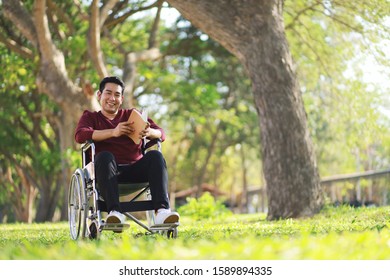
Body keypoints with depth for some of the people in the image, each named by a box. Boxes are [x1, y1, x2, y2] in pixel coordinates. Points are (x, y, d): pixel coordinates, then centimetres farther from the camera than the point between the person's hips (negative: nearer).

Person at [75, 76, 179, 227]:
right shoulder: (90, 117, 21)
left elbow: (161, 133, 11)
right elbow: (80, 135, -4)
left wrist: (149, 132, -16)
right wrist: (113, 132, -19)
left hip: (136, 169, 2)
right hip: (109, 170, -2)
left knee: (155, 155, -26)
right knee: (105, 156, -33)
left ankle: (162, 210, -44)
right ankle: (114, 212, -48)